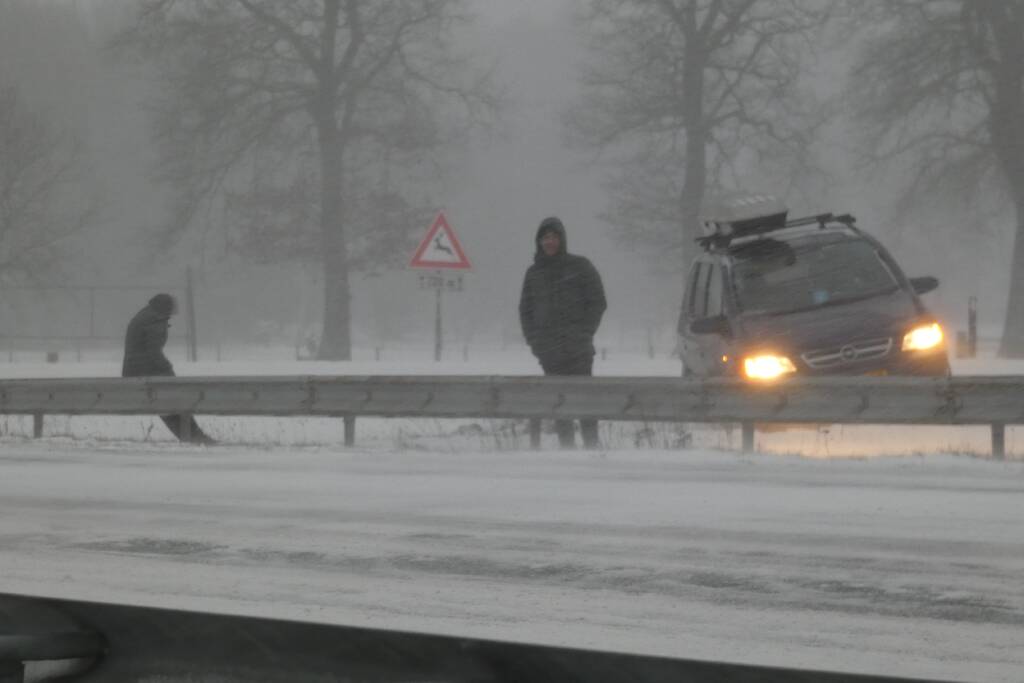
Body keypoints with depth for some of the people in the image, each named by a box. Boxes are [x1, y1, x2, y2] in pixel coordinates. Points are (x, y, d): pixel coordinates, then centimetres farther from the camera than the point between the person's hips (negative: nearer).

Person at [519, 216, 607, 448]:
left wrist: (584, 334, -6)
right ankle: (567, 446, 3)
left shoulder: (580, 267, 2)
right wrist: (533, 340, 5)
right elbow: (526, 309, 18)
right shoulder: (534, 272, 12)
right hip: (549, 349, 3)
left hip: (577, 347, -3)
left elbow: (598, 303, 3)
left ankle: (591, 446, -9)